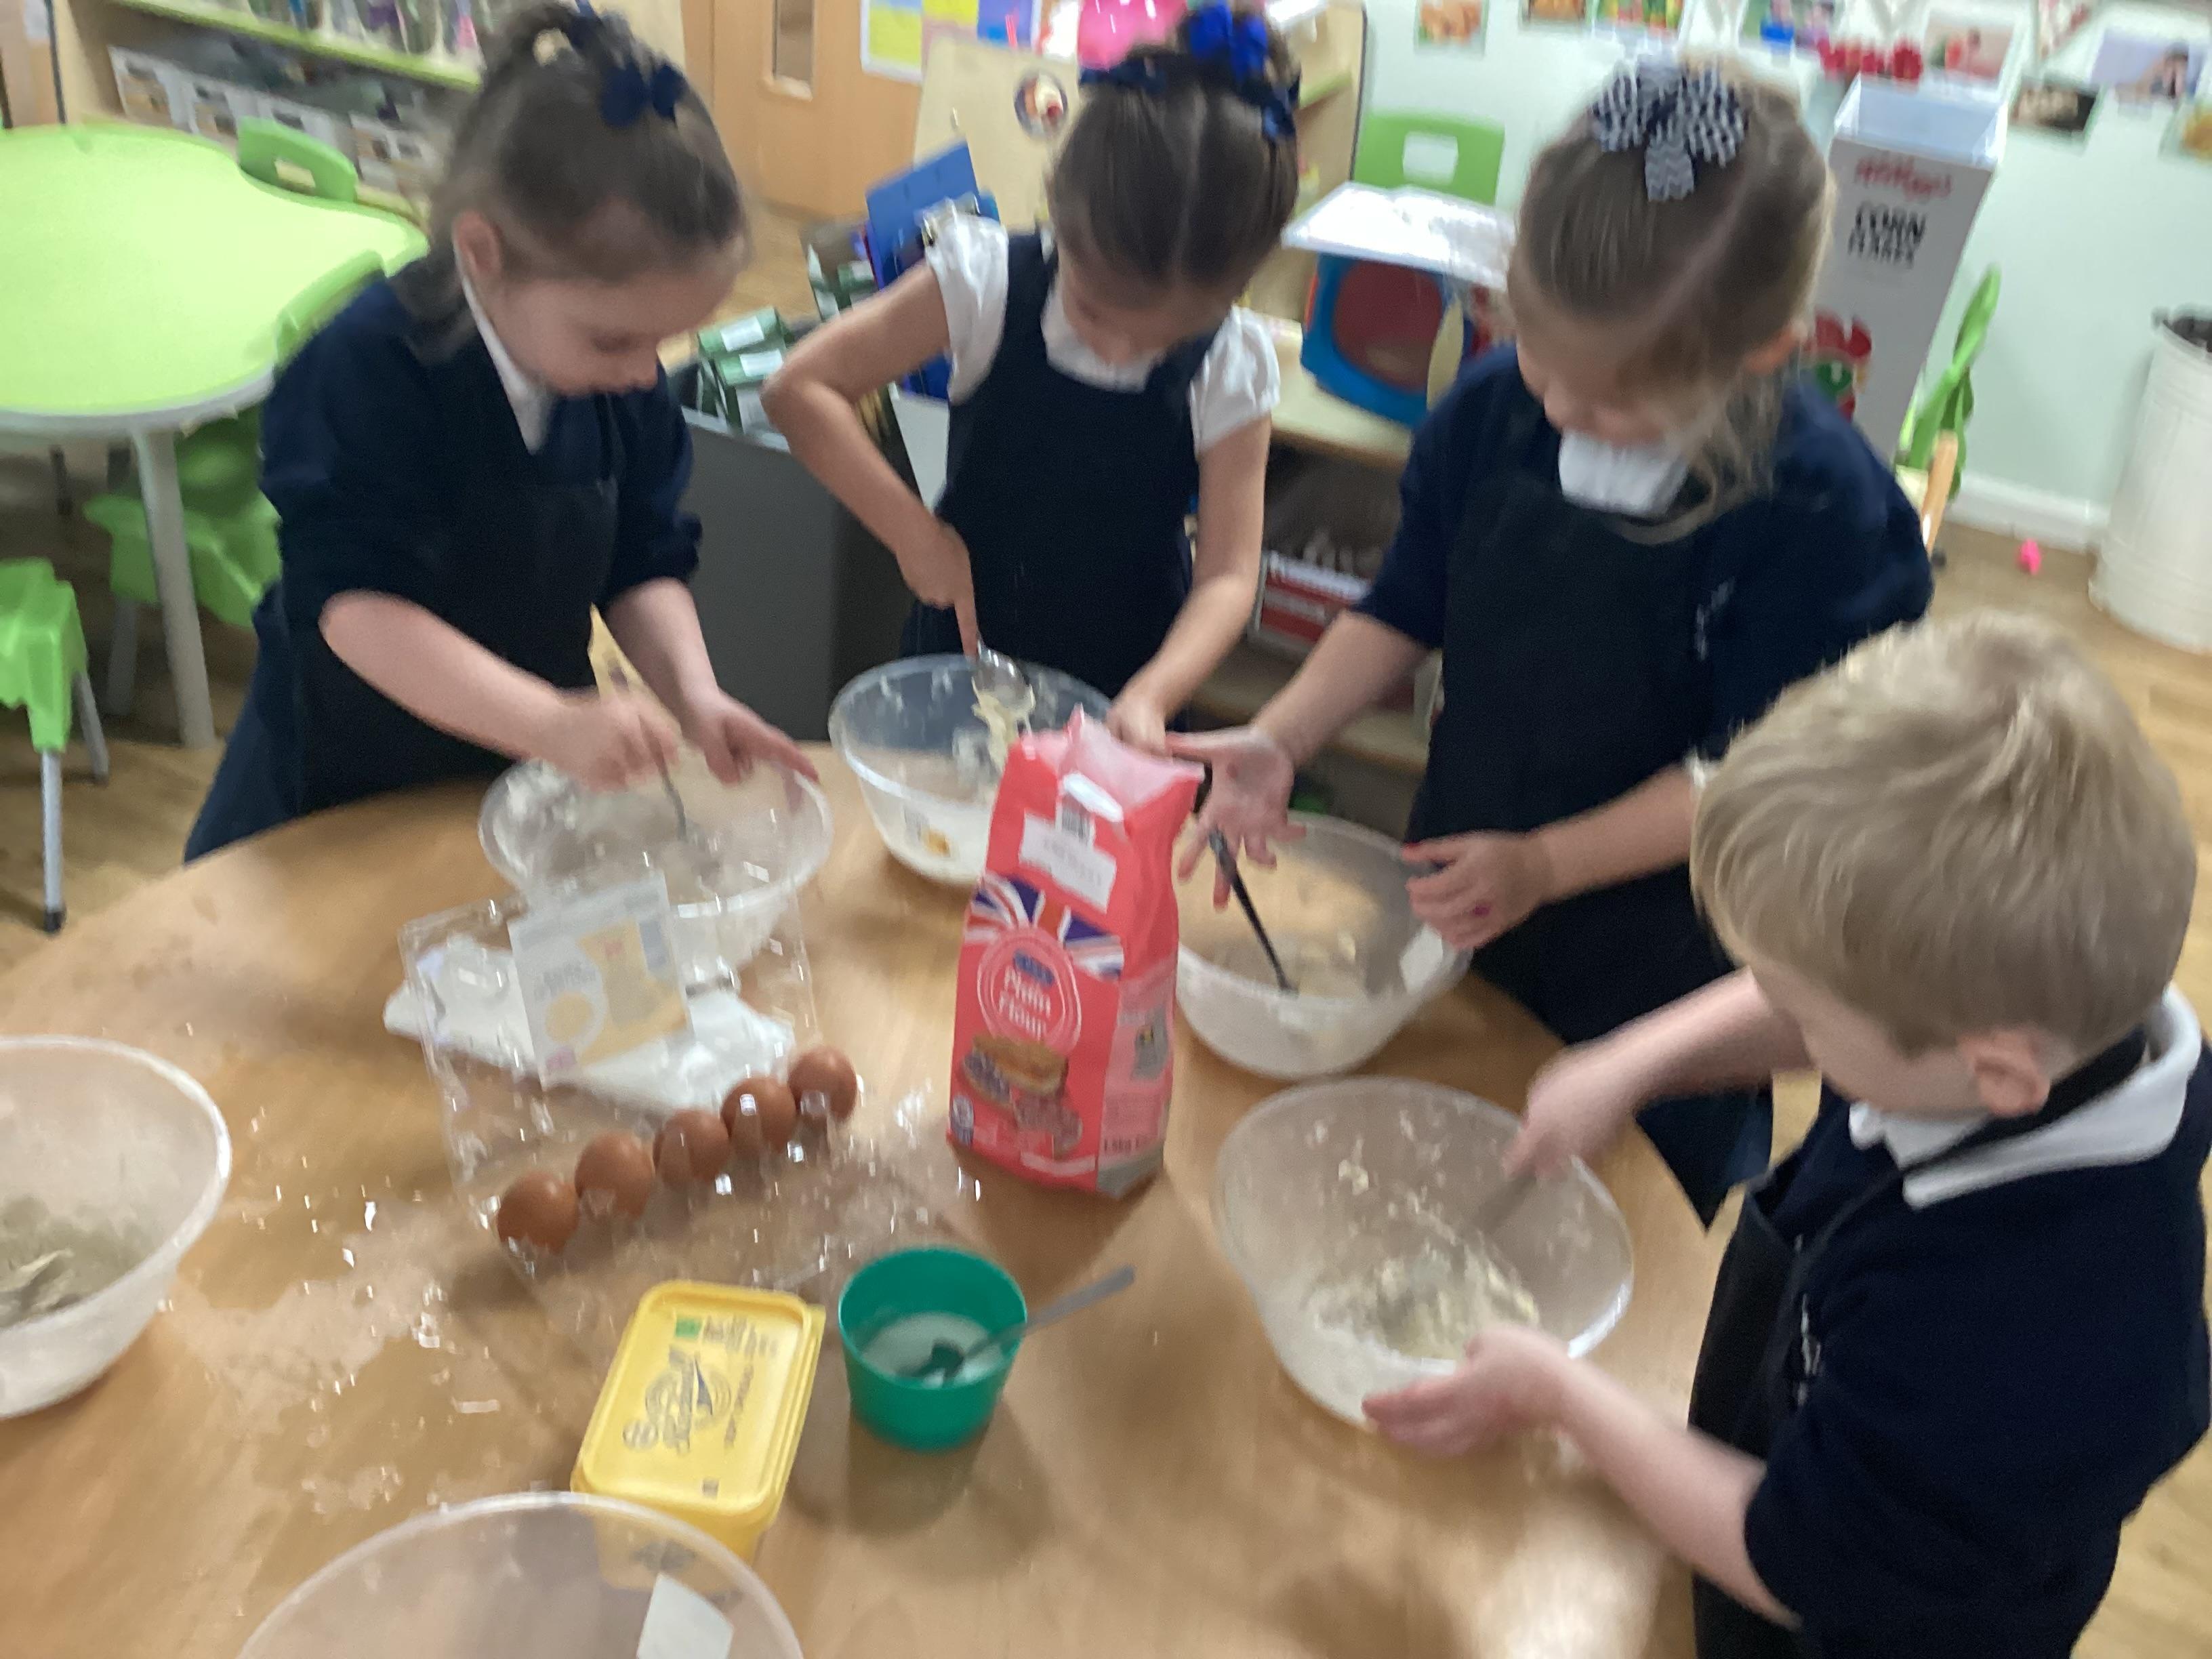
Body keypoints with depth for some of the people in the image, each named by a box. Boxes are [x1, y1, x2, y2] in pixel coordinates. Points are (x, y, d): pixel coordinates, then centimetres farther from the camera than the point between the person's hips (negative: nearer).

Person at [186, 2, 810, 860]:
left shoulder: (626, 380, -11)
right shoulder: (368, 368, -28)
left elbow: (643, 566, -5)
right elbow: (356, 606, -35)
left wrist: (693, 692, -26)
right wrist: (554, 723, -47)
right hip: (346, 782, -4)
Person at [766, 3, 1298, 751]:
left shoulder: (1230, 370, -16)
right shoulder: (991, 283, -18)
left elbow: (1228, 574, -17)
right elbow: (801, 388, -17)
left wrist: (1151, 697, -34)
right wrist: (916, 532, -23)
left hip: (1121, 692, 0)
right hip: (965, 650, 0)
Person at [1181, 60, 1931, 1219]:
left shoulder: (1821, 509, -24)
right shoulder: (1491, 412, -11)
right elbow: (1405, 612, 1)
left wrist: (1545, 864, -25)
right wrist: (1280, 737, -13)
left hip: (1660, 957, -4)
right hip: (1455, 887, 4)